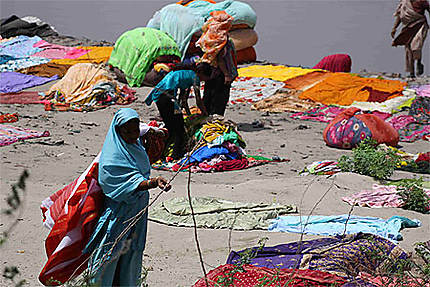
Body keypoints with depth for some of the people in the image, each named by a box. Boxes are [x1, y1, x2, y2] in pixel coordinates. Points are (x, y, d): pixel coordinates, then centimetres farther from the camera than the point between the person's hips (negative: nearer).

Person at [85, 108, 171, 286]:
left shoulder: (136, 145, 6)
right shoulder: (113, 158, -22)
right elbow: (131, 182, -35)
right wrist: (154, 182, -49)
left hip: (137, 212, 8)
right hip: (118, 213, -8)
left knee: (131, 256, 14)